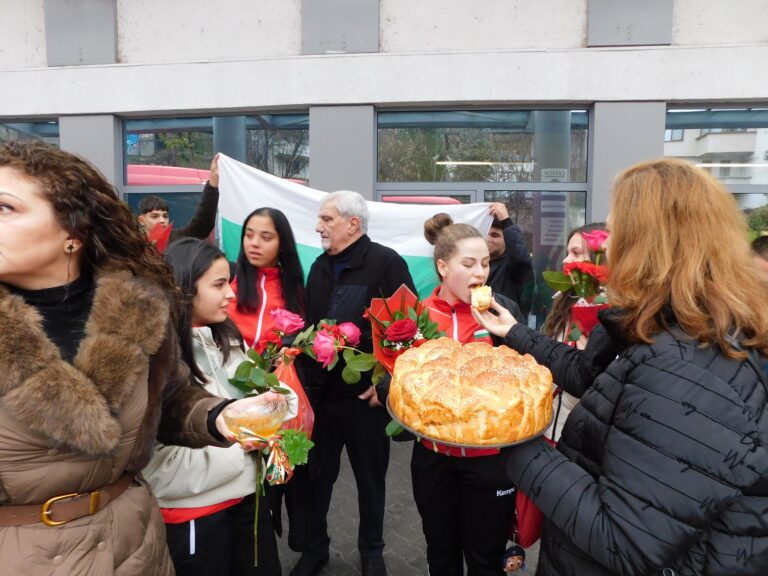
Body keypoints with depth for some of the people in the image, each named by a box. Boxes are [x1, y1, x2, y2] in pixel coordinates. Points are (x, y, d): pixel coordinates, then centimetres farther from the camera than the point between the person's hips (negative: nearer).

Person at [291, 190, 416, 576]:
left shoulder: (386, 263, -10)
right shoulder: (320, 266, 11)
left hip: (367, 394, -5)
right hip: (320, 391, 5)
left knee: (370, 477, 13)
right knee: (317, 474, 14)